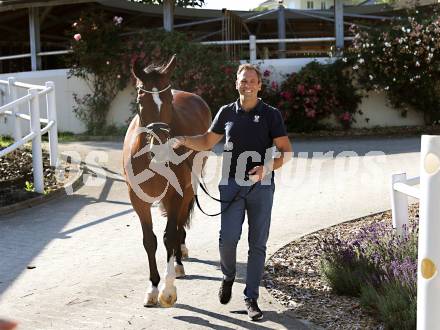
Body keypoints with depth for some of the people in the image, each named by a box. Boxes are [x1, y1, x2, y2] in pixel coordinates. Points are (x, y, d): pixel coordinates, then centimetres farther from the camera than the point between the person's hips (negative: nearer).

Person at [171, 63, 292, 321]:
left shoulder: (271, 114, -1)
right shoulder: (227, 113, 6)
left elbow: (287, 151, -3)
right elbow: (207, 142, 15)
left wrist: (269, 167, -21)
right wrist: (182, 140, -2)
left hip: (261, 187, -1)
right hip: (232, 185, 1)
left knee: (258, 244, 3)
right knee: (228, 238, -7)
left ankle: (252, 299, 13)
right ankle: (228, 277, 25)